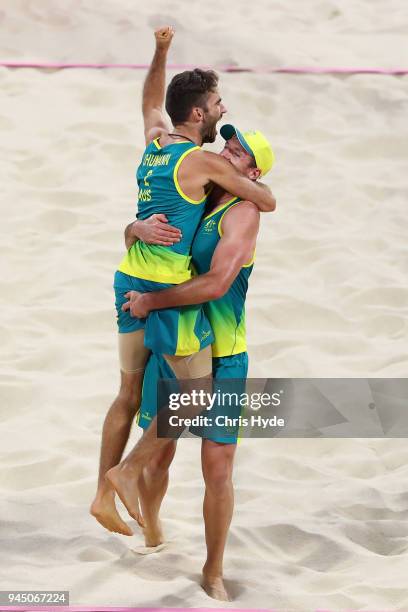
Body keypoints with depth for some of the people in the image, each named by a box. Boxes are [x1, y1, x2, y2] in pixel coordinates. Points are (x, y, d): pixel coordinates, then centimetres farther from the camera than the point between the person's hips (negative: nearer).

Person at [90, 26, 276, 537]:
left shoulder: (154, 142, 11)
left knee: (131, 395, 15)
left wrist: (161, 50, 24)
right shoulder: (205, 162, -12)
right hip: (168, 290, -8)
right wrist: (242, 187, 16)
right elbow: (267, 202, -4)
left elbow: (151, 100, 34)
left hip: (130, 283, 8)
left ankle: (104, 495, 17)